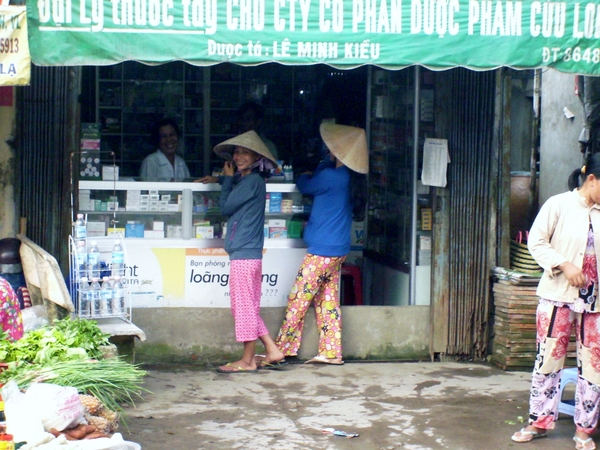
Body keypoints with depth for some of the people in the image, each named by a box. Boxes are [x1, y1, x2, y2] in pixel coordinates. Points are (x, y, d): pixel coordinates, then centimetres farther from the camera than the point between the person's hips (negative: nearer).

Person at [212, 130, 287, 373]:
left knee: (244, 307, -3)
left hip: (244, 255, -10)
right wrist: (228, 179, 15)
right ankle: (272, 351, 17)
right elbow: (228, 206, 21)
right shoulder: (244, 180, 18)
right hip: (248, 254, 10)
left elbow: (225, 206, -8)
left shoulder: (252, 181, -11)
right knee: (248, 308, 14)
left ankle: (247, 360, 3)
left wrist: (227, 178, 3)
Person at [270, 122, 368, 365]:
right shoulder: (351, 178, 7)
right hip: (337, 250, 9)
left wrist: (303, 177, 19)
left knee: (298, 299, -1)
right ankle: (330, 352, 13)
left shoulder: (331, 176, -19)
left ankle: (282, 349, 5)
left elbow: (305, 186, 0)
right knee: (327, 300, 12)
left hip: (322, 251, -9)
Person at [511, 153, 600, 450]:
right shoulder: (559, 205, -5)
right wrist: (565, 266, -16)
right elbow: (536, 242, -6)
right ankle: (539, 421, 15)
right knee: (549, 358, 4)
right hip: (558, 295, -3)